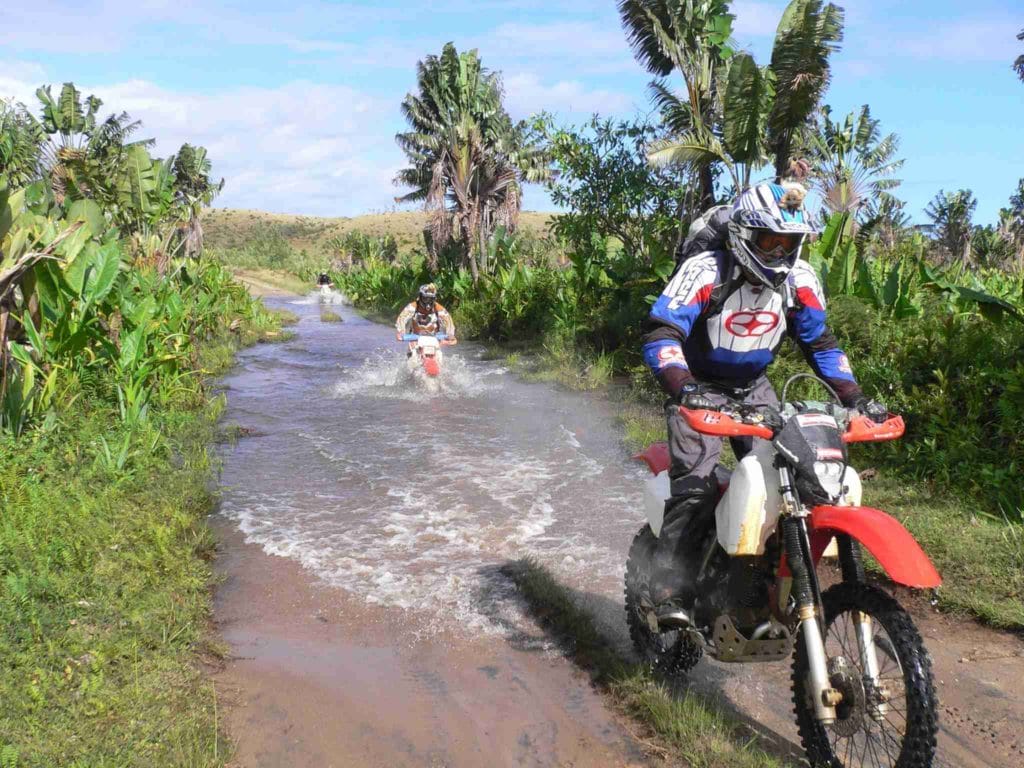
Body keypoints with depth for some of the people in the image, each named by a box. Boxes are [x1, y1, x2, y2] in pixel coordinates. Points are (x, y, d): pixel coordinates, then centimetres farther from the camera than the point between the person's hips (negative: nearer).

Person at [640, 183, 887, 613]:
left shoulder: (799, 280, -6)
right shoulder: (705, 271, -23)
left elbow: (819, 343, 6)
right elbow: (660, 334, -31)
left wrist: (854, 398, -6)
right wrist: (683, 388, -48)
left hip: (753, 388, 5)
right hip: (699, 387, -5)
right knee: (696, 486, -20)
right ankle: (670, 594, -15)